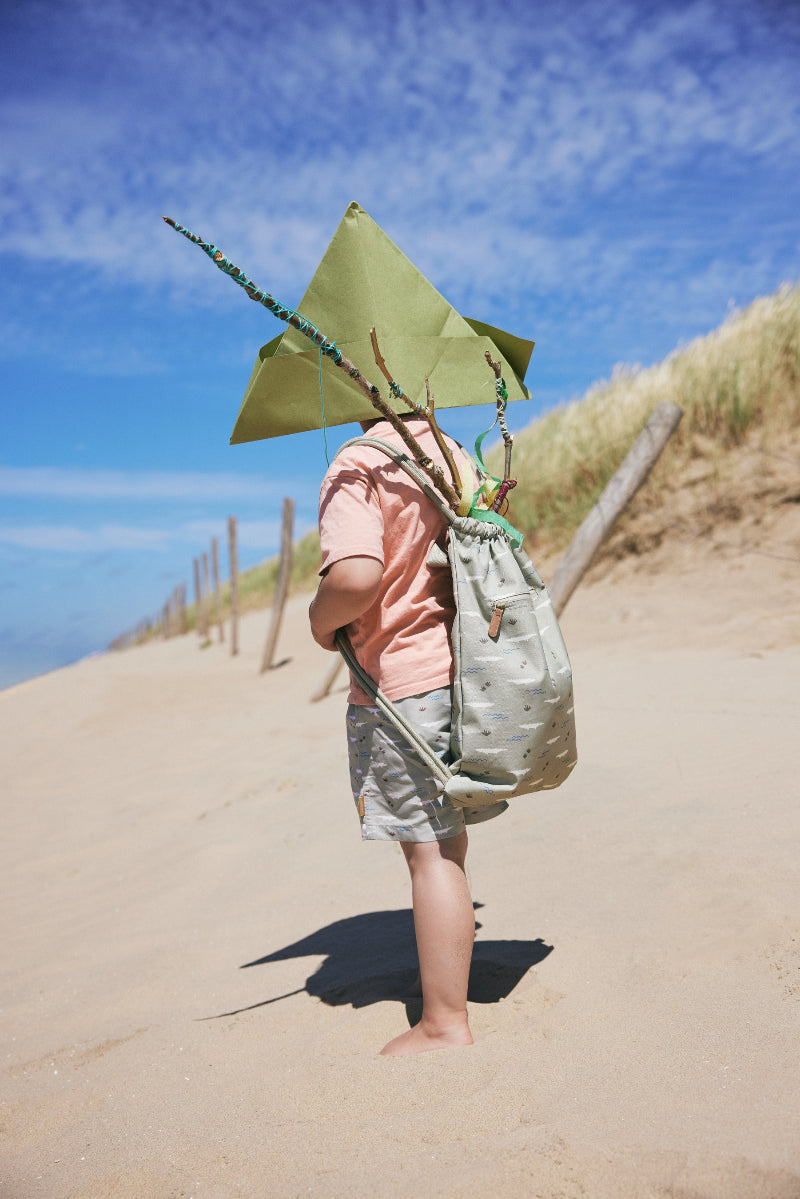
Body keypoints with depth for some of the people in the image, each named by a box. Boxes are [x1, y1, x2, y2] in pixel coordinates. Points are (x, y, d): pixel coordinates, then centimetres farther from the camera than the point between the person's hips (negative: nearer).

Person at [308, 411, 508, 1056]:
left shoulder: (356, 468, -16)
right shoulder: (456, 455, 10)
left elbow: (356, 576, -30)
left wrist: (321, 619, -11)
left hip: (402, 683, -8)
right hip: (464, 662, 8)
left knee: (431, 851, -1)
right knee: (447, 832, 24)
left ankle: (445, 1024, 9)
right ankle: (452, 960, 43)